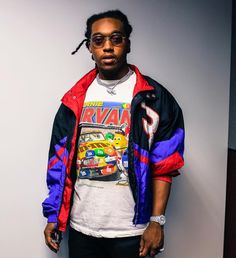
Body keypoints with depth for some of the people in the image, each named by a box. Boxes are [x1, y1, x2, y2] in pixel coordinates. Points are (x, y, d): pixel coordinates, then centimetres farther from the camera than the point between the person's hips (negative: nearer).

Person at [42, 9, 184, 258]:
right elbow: (59, 161, 7)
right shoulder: (75, 98, 5)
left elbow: (164, 165, -7)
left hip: (131, 231, -3)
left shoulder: (153, 98, -5)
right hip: (80, 227, 3)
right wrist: (53, 216, 5)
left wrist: (157, 221, -11)